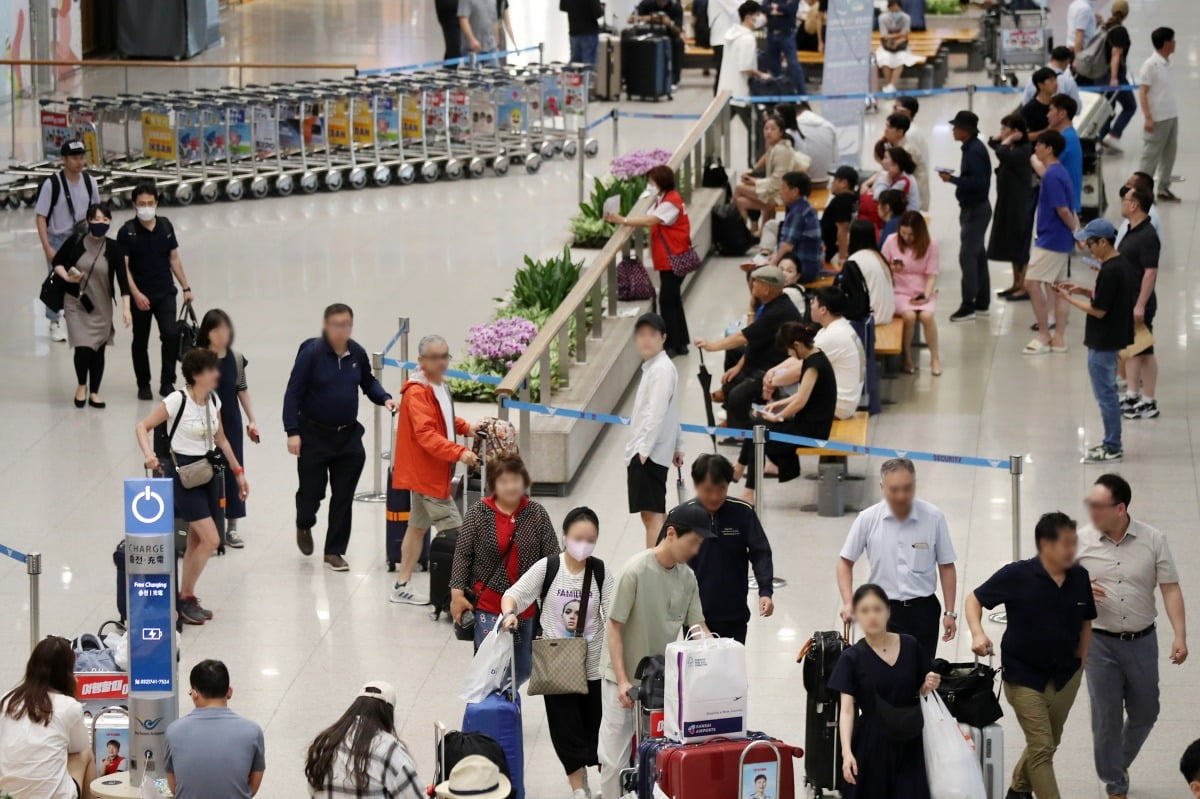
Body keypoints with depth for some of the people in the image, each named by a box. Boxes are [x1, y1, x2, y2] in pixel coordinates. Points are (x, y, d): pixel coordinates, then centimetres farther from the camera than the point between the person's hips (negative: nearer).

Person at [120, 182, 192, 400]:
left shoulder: (165, 225, 3)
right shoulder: (127, 232, -9)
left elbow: (174, 259, 11)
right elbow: (123, 266, -12)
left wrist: (186, 288, 10)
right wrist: (136, 294, -22)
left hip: (165, 292, 2)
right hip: (140, 296, -2)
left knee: (171, 335, -12)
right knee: (140, 341, 9)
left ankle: (167, 383, 0)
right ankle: (143, 385, 25)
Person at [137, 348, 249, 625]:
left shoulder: (213, 400, 6)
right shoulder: (177, 401, -15)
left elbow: (220, 440, 18)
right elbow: (143, 427, -9)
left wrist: (238, 471, 18)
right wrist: (149, 454, -26)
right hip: (183, 472, -7)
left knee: (197, 542, 11)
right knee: (211, 539, -13)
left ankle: (186, 598, 21)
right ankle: (184, 599, 0)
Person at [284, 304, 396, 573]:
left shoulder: (357, 353, -1)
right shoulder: (311, 353, -15)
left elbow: (368, 382, 18)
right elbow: (293, 393, -12)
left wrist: (384, 398, -2)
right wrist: (292, 432, -16)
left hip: (348, 435, 4)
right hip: (314, 435, -4)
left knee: (343, 496, 4)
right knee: (311, 491, 4)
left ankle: (334, 552, 15)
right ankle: (304, 526, 38)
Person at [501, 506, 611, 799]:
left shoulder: (600, 571, -3)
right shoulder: (547, 567, -8)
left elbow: (612, 615, -5)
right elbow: (514, 594, -5)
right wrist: (510, 614, -27)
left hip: (593, 665, 1)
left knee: (598, 725, 9)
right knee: (566, 728, 2)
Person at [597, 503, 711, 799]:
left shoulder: (688, 577, -1)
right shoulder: (635, 571, -19)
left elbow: (697, 626, 4)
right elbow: (615, 628, -15)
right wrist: (623, 682, -19)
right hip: (624, 678, -6)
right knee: (615, 758, -1)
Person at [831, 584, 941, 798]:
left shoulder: (910, 647, 1)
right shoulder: (852, 658, -6)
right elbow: (847, 709, -12)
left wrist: (929, 687, -11)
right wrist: (847, 751, -23)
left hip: (908, 743, 1)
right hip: (871, 745, -1)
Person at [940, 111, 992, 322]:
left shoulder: (975, 151, -20)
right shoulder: (973, 148, 10)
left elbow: (977, 182, -27)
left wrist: (952, 179, -21)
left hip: (975, 209, -11)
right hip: (974, 207, 11)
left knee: (968, 256, -9)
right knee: (978, 255, 15)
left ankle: (968, 306, -7)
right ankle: (981, 303, 22)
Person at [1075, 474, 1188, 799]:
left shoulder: (1153, 540, -7)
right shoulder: (1081, 541, -7)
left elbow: (1170, 589, -6)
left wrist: (1180, 636, -14)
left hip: (1142, 641, 1)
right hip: (1099, 642, -1)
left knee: (1145, 713, 14)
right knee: (1106, 718, 3)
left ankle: (1120, 764, 40)